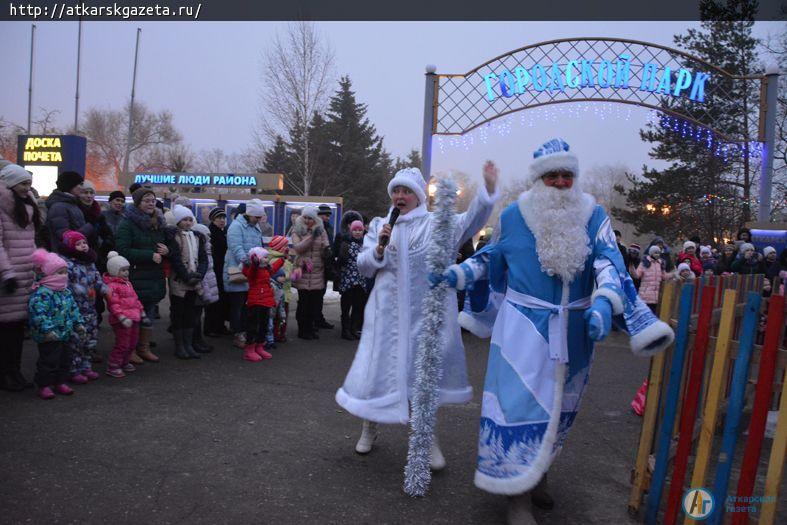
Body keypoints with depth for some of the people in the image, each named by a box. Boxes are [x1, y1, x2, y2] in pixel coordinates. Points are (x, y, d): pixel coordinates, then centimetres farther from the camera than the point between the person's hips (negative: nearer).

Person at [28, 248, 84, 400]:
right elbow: (38, 313, -28)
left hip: (65, 334, 9)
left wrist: (78, 323, 16)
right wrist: (47, 330, -31)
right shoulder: (41, 293, -20)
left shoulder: (66, 292, 9)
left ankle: (60, 382, 29)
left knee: (65, 359, 15)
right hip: (49, 337, -9)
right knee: (49, 360, -1)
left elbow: (73, 308, 19)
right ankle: (44, 386, 13)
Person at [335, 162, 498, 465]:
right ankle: (369, 428, 29)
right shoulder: (380, 226, 9)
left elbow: (471, 221, -14)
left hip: (424, 313, -1)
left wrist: (488, 187, -28)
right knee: (379, 366, 6)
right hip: (388, 313, 2)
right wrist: (380, 247, -14)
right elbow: (364, 267, 6)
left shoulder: (437, 224, 1)